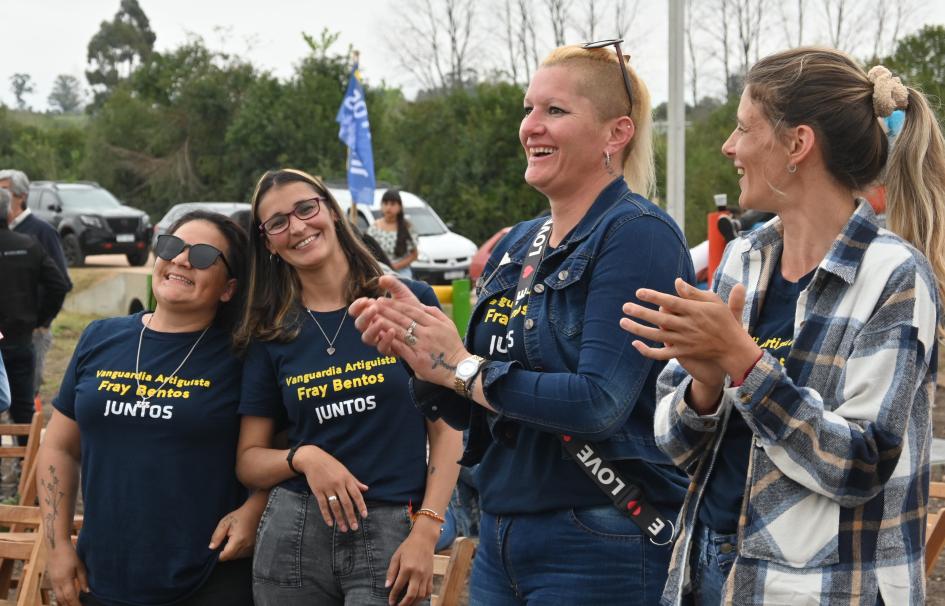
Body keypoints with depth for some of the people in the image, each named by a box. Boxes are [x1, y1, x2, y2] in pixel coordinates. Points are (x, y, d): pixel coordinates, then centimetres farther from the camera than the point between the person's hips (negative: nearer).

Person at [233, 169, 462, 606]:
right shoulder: (271, 335, 6)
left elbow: (446, 430, 0)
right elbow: (249, 460, 9)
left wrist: (425, 532, -9)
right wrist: (303, 457, -11)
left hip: (391, 536, -2)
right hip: (294, 536, 2)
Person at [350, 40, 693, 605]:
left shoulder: (637, 234, -12)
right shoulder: (516, 247, 11)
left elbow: (599, 401, -23)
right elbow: (477, 411, 14)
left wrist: (463, 367, -14)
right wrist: (419, 352, -5)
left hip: (599, 552, -7)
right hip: (502, 538, 7)